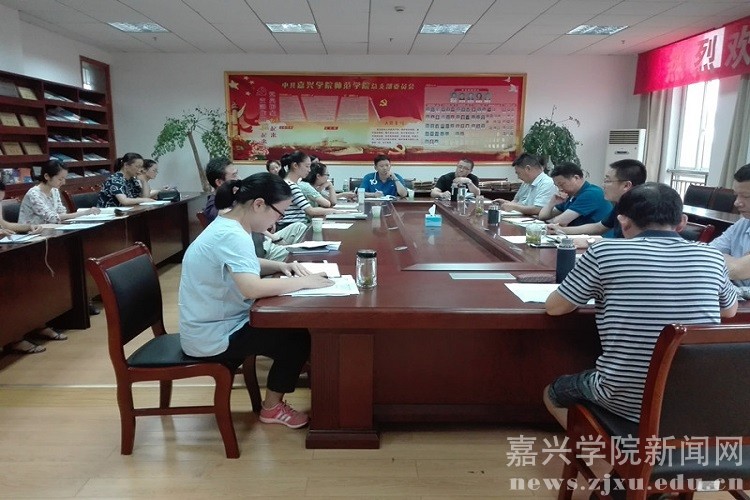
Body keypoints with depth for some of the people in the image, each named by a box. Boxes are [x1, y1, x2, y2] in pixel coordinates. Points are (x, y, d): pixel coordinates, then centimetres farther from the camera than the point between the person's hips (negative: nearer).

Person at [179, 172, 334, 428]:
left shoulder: (227, 225, 3)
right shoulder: (231, 236, -28)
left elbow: (246, 265, 19)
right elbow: (252, 287, -42)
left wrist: (281, 266, 1)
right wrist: (303, 282, -29)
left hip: (216, 323, 10)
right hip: (213, 337, -10)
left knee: (291, 327, 15)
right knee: (298, 340, -1)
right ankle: (272, 408, 16)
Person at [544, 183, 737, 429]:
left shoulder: (604, 252, -12)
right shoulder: (711, 257, -2)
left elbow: (554, 307, 0)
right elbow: (730, 310, 19)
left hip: (626, 402, -4)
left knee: (552, 392, 24)